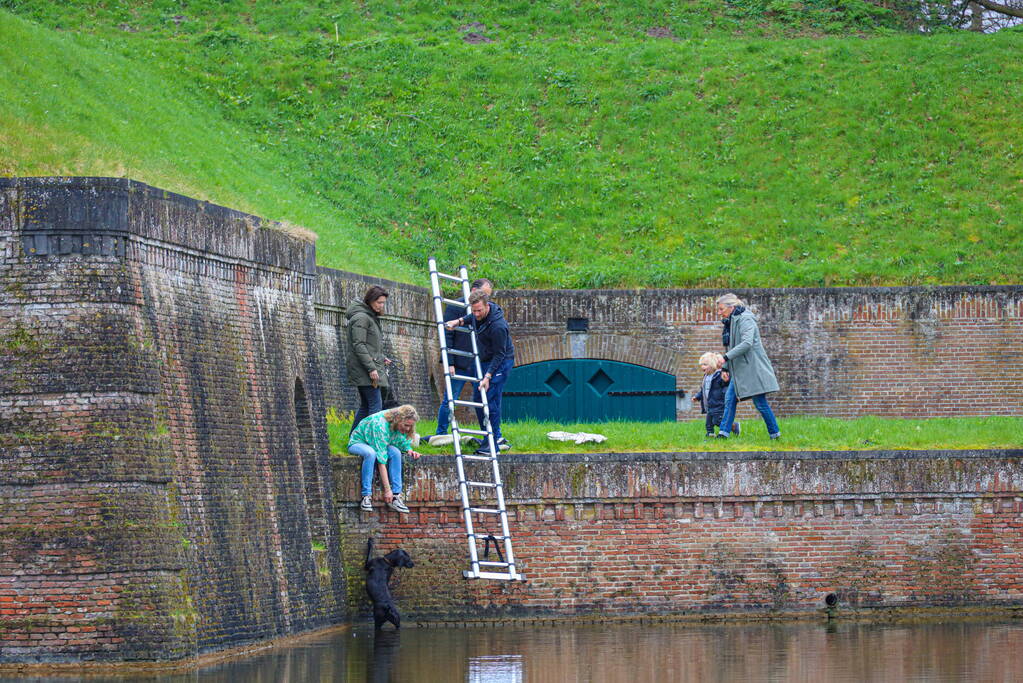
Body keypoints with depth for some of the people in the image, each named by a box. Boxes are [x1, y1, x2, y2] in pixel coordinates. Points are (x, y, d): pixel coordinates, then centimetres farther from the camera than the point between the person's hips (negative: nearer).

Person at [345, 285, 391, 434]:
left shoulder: (370, 317, 19)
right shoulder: (361, 317, -12)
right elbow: (358, 345, -19)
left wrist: (380, 358, 14)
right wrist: (371, 368, -22)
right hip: (363, 367, -10)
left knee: (365, 405, 12)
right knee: (376, 404, -13)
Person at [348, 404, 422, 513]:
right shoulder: (380, 425, -36)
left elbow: (403, 442, 7)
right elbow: (381, 460, -38)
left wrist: (409, 450, -18)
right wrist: (387, 490, -39)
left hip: (381, 444, 6)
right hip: (358, 442, -6)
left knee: (395, 452, -26)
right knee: (371, 453, -39)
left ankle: (396, 496, -26)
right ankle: (366, 496, -35)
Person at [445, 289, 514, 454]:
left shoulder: (498, 326, -31)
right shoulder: (477, 315, -7)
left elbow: (499, 355, -25)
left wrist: (488, 377, -28)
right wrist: (459, 321, 2)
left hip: (501, 362, -9)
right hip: (485, 360, 9)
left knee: (491, 399, -15)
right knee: (478, 397, 10)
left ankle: (494, 441, -8)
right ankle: (497, 437, 18)